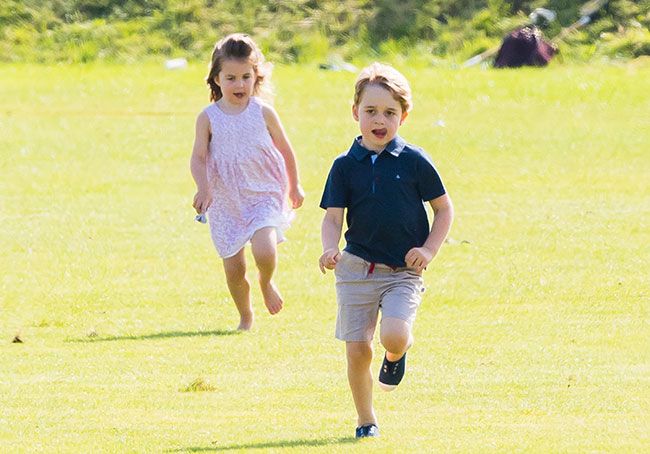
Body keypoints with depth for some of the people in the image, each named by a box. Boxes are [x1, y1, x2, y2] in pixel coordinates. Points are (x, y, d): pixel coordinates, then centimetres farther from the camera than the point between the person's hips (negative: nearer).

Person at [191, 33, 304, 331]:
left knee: (264, 252, -23)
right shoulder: (208, 118, -4)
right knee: (234, 268, 3)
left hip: (265, 196, -1)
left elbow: (285, 150, 10)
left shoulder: (263, 113, -3)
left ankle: (266, 282, 12)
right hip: (226, 202, 1)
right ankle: (245, 317, 27)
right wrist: (203, 188, -25)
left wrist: (294, 186, 19)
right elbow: (198, 158, -7)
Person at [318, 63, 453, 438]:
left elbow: (444, 208, 6)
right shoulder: (345, 166, 1)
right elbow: (334, 217, -1)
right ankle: (366, 420, 18)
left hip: (404, 271, -2)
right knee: (358, 349, -2)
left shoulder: (414, 161, -2)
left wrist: (429, 250, -6)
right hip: (357, 267, 2)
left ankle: (398, 354, 15)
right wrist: (330, 249, -21)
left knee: (394, 336, -23)